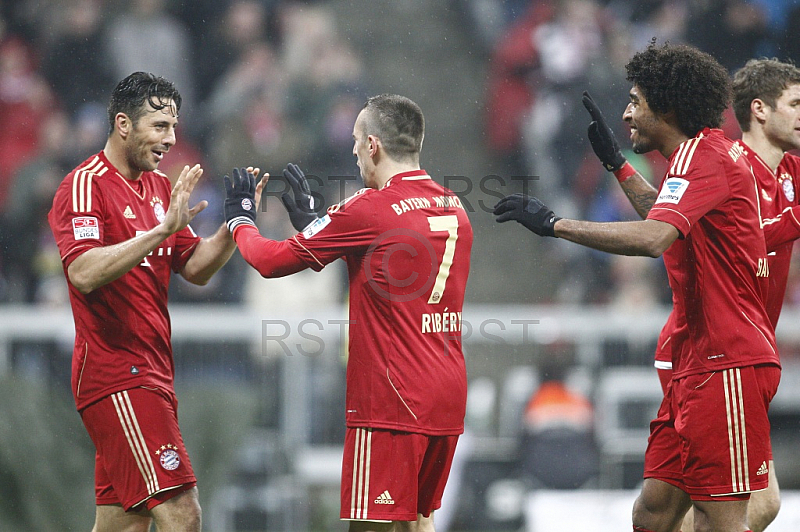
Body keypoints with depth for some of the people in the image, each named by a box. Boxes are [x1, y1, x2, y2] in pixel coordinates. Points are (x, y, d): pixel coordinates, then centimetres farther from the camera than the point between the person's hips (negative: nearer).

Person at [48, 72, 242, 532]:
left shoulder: (160, 187, 17)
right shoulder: (86, 185, -11)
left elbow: (195, 268, 18)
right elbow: (84, 273, -25)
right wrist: (163, 229, -30)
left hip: (150, 374, 9)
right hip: (116, 377, -9)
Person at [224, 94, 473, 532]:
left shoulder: (371, 209, -12)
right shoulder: (453, 209, 11)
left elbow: (273, 261, -5)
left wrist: (240, 219, 14)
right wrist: (312, 221, 35)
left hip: (393, 403, -8)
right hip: (447, 397, 8)